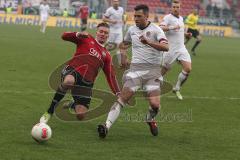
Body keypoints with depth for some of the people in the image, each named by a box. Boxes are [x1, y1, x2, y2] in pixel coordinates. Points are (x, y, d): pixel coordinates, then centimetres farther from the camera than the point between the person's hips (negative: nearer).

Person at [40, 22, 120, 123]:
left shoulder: (106, 55, 24)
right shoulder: (86, 39, 14)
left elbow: (111, 76, 19)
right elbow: (64, 36, 3)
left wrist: (118, 93, 4)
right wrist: (78, 34, -17)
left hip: (86, 82, 4)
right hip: (72, 70, -3)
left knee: (81, 115, -8)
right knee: (68, 81, -42)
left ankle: (73, 105, 31)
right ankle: (49, 112, -26)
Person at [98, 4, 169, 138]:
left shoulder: (155, 29, -4)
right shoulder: (132, 30, 11)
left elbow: (166, 47, -21)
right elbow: (125, 44, 33)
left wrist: (148, 42, -35)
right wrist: (123, 56, 14)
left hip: (152, 70, -3)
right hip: (135, 68, 3)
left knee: (155, 105, -12)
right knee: (123, 98, -13)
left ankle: (151, 119, 22)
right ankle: (107, 126, -19)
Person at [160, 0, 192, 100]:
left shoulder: (181, 18, 16)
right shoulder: (168, 18, -9)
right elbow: (160, 28, -24)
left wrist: (186, 34, 16)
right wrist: (172, 27, -33)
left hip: (182, 49, 6)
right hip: (171, 50, -6)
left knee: (188, 68, -8)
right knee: (164, 70, 0)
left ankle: (177, 89, 7)